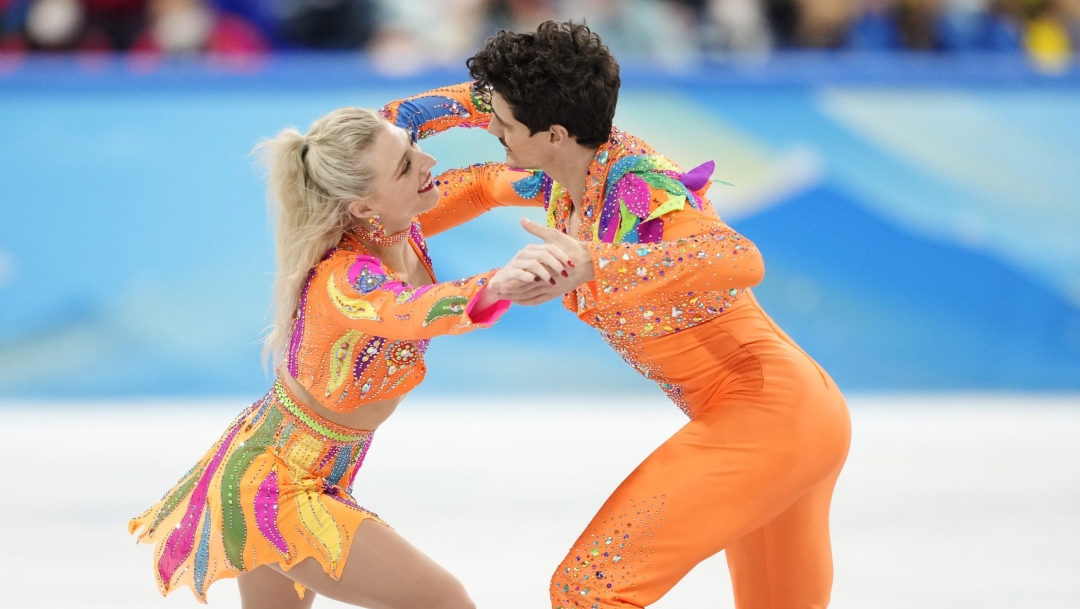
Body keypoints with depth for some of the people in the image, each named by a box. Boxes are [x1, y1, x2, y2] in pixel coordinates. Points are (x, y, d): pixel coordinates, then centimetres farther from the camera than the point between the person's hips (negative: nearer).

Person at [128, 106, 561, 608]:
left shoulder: (403, 228, -10)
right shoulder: (344, 277, -33)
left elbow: (472, 185, 13)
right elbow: (410, 313, -57)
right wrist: (494, 287, -75)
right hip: (275, 487, -9)